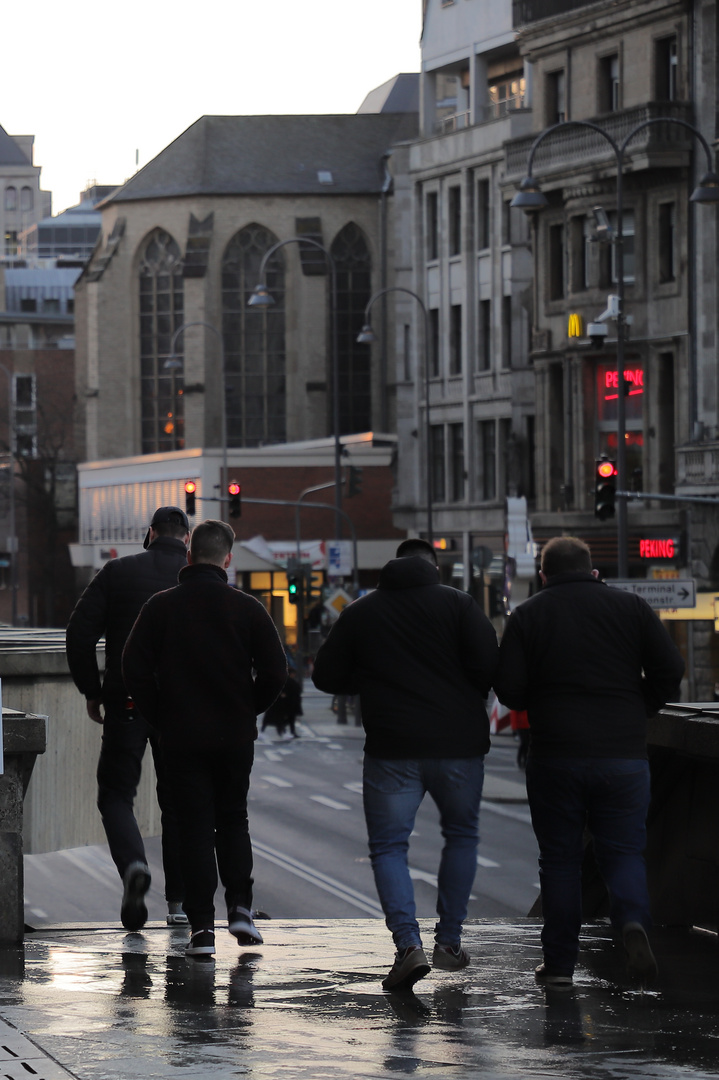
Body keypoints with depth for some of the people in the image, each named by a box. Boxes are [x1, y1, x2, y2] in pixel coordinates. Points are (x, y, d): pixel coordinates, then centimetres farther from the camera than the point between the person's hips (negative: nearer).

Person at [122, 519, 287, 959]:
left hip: (182, 737, -1)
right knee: (233, 821, 17)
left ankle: (202, 928, -2)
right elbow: (276, 671, -4)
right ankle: (240, 907, 3)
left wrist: (160, 716, 6)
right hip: (235, 736, 1)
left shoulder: (161, 606, -3)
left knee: (195, 828, 3)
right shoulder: (247, 608, -3)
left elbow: (135, 668, -5)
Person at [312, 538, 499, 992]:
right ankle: (449, 941, 19)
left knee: (388, 847, 5)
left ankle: (408, 944, -16)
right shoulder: (458, 604, 0)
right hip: (458, 744, 0)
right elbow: (489, 666, -10)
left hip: (391, 749, 0)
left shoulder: (360, 612, 6)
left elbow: (327, 676, 8)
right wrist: (466, 699, 10)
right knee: (462, 835, 21)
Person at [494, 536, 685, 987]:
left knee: (560, 857, 9)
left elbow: (509, 688, -4)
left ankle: (560, 962, 9)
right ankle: (633, 921, -20)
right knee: (624, 850, 8)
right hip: (624, 754, 1)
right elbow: (670, 667, -1)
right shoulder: (631, 606, 5)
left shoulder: (528, 615, 3)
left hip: (556, 754, -1)